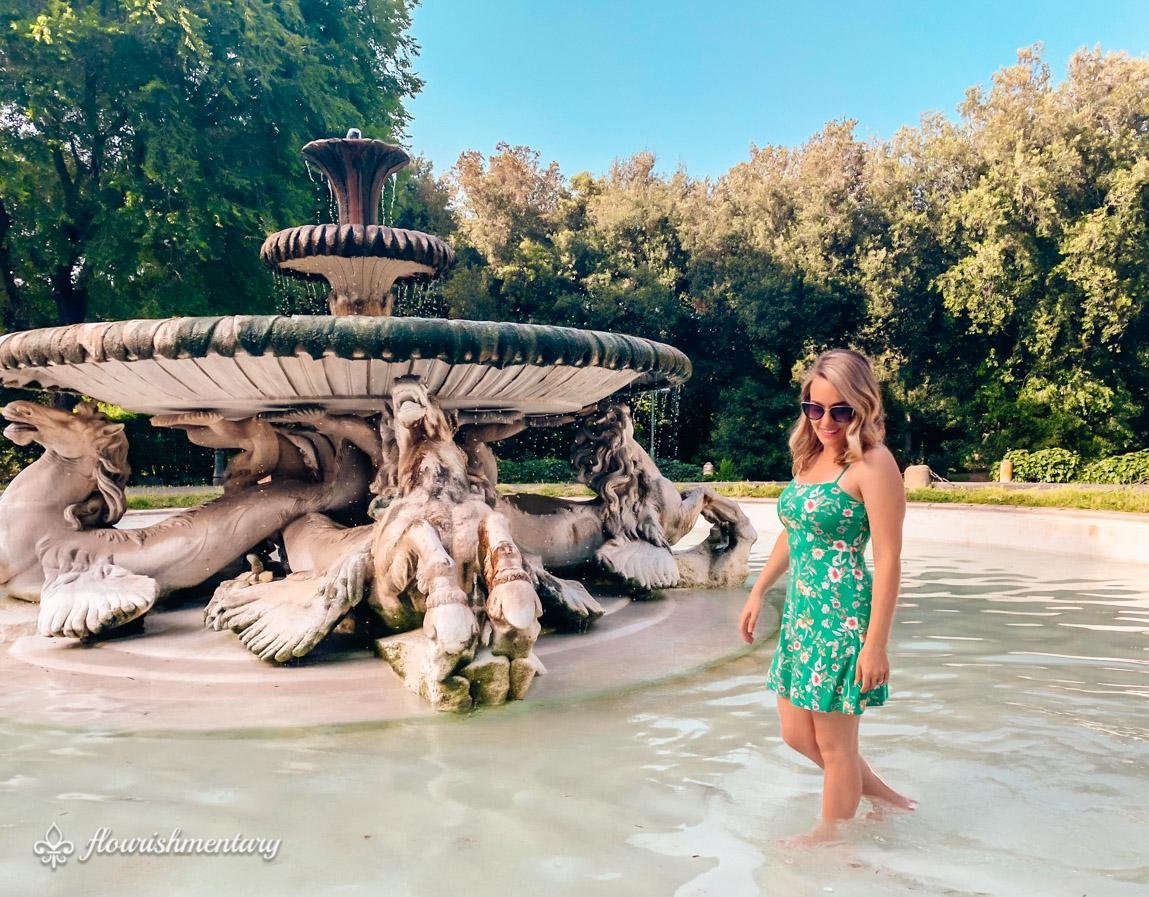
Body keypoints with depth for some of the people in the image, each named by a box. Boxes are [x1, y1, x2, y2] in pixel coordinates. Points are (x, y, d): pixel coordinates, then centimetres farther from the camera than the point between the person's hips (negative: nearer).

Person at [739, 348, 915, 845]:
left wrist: (876, 645, -18)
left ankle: (832, 836, 30)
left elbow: (888, 561, -17)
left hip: (842, 615, -9)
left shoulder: (873, 464, -15)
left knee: (834, 742, 7)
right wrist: (758, 591, 18)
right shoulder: (809, 456, 10)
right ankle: (881, 794, 39)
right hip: (800, 612, 9)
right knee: (796, 734, 18)